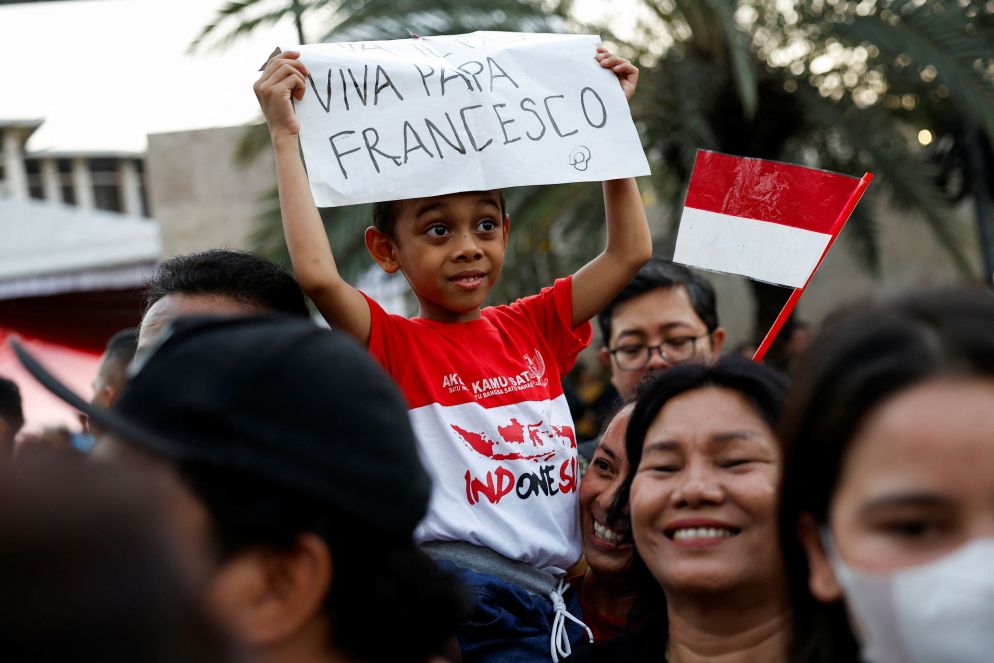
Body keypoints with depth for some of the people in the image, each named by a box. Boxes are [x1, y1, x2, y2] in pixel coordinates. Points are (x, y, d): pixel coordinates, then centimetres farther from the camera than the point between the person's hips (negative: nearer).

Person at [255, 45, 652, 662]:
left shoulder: (533, 326, 13)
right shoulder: (394, 345, -1)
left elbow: (630, 251, 17)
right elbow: (317, 272, -19)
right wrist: (286, 136, -14)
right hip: (454, 595, -4)